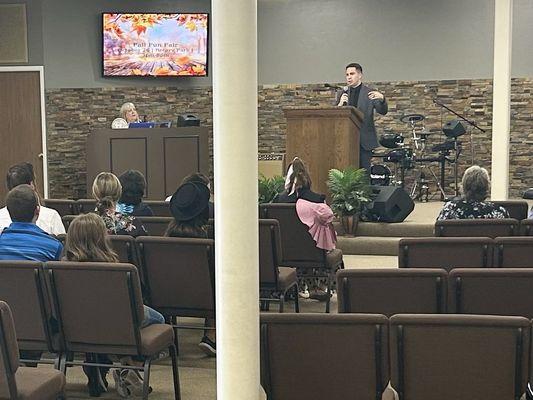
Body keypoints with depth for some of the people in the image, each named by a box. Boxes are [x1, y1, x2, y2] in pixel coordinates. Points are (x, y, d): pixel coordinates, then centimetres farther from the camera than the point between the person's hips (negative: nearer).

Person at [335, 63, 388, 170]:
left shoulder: (370, 93, 4)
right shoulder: (341, 94, 13)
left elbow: (383, 111, -6)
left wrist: (382, 99, -27)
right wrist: (339, 105, -12)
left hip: (364, 141, -3)